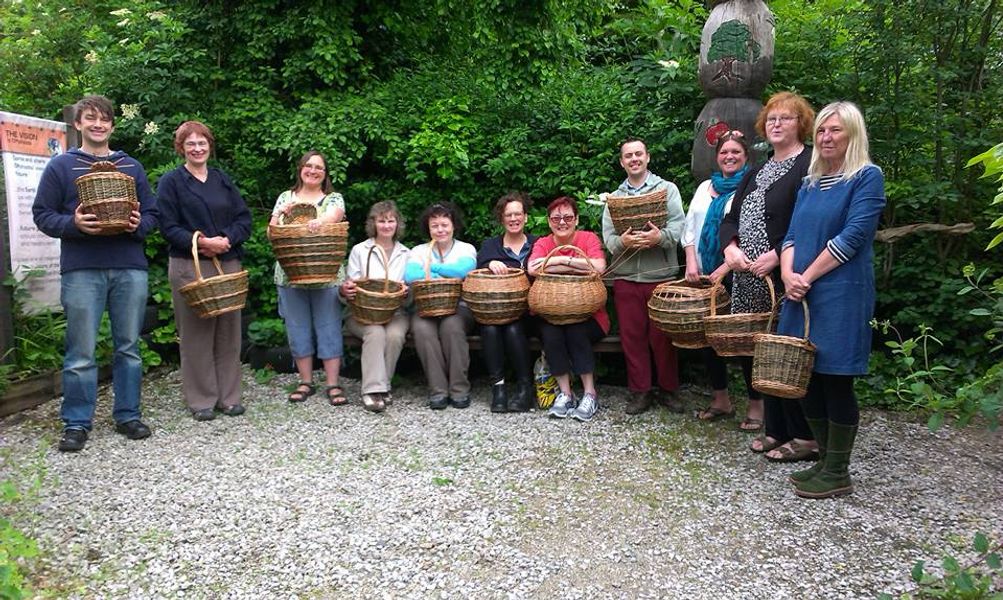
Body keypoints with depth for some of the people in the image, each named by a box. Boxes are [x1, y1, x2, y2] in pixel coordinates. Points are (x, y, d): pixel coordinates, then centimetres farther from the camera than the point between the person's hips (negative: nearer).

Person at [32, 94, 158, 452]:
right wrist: (73, 224, -15)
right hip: (82, 270, -2)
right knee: (81, 353, 0)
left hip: (130, 268, 2)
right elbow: (42, 215, 4)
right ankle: (77, 423, 11)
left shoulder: (132, 167, 14)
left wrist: (139, 225, -8)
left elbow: (152, 213, 14)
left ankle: (128, 415, 19)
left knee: (128, 347, 8)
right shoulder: (61, 166, 7)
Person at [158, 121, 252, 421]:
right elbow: (168, 226, -5)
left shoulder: (223, 180, 15)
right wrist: (201, 242, -18)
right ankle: (201, 400, 10)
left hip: (228, 264, 4)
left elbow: (244, 218, 8)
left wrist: (227, 240, -9)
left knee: (229, 332, 6)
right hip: (189, 266, -4)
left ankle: (229, 396, 17)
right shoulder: (171, 182, 2)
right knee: (196, 335, 0)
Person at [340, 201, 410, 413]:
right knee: (375, 332, -33)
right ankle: (373, 390, -30)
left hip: (395, 312, 2)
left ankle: (382, 385, -16)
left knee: (395, 335, -31)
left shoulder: (405, 254, 14)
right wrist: (345, 291, -20)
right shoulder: (359, 250, 9)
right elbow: (350, 288, 5)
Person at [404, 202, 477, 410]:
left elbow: (463, 270, -13)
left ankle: (459, 390, -25)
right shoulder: (418, 251, 14)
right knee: (422, 328, -32)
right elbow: (409, 275, -7)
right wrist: (443, 276, -12)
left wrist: (431, 267, -5)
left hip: (459, 307, -1)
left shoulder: (466, 249, 11)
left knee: (451, 325, -34)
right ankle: (437, 390, -25)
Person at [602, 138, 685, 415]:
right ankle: (640, 391, 15)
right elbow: (607, 236, 2)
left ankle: (668, 389, 17)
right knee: (632, 336, 5)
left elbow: (678, 226, -7)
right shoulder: (615, 197, 14)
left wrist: (660, 237, -28)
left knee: (662, 335, 3)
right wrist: (622, 242, -21)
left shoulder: (667, 189, 6)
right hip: (625, 277, 2)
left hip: (661, 275, -2)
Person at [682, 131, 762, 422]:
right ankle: (721, 400, 24)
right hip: (705, 276, 6)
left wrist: (726, 267, -18)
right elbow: (690, 228, 14)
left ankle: (756, 404, 11)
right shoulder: (705, 188, 15)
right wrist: (691, 262, -1)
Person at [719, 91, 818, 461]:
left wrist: (775, 256, -21)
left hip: (784, 278, -7)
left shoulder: (809, 166, -4)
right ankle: (776, 429, 22)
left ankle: (804, 437, 7)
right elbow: (730, 218, 16)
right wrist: (730, 248, -4)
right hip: (749, 279, 7)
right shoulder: (757, 172, 21)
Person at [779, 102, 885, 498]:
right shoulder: (810, 184, 17)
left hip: (841, 295, -7)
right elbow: (792, 235, 13)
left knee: (835, 382, -1)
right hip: (802, 296, 7)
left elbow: (852, 236, -13)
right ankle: (825, 462, 24)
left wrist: (807, 277, -14)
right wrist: (788, 273, -6)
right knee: (807, 380, 10)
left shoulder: (867, 177, -3)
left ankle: (838, 474, 11)